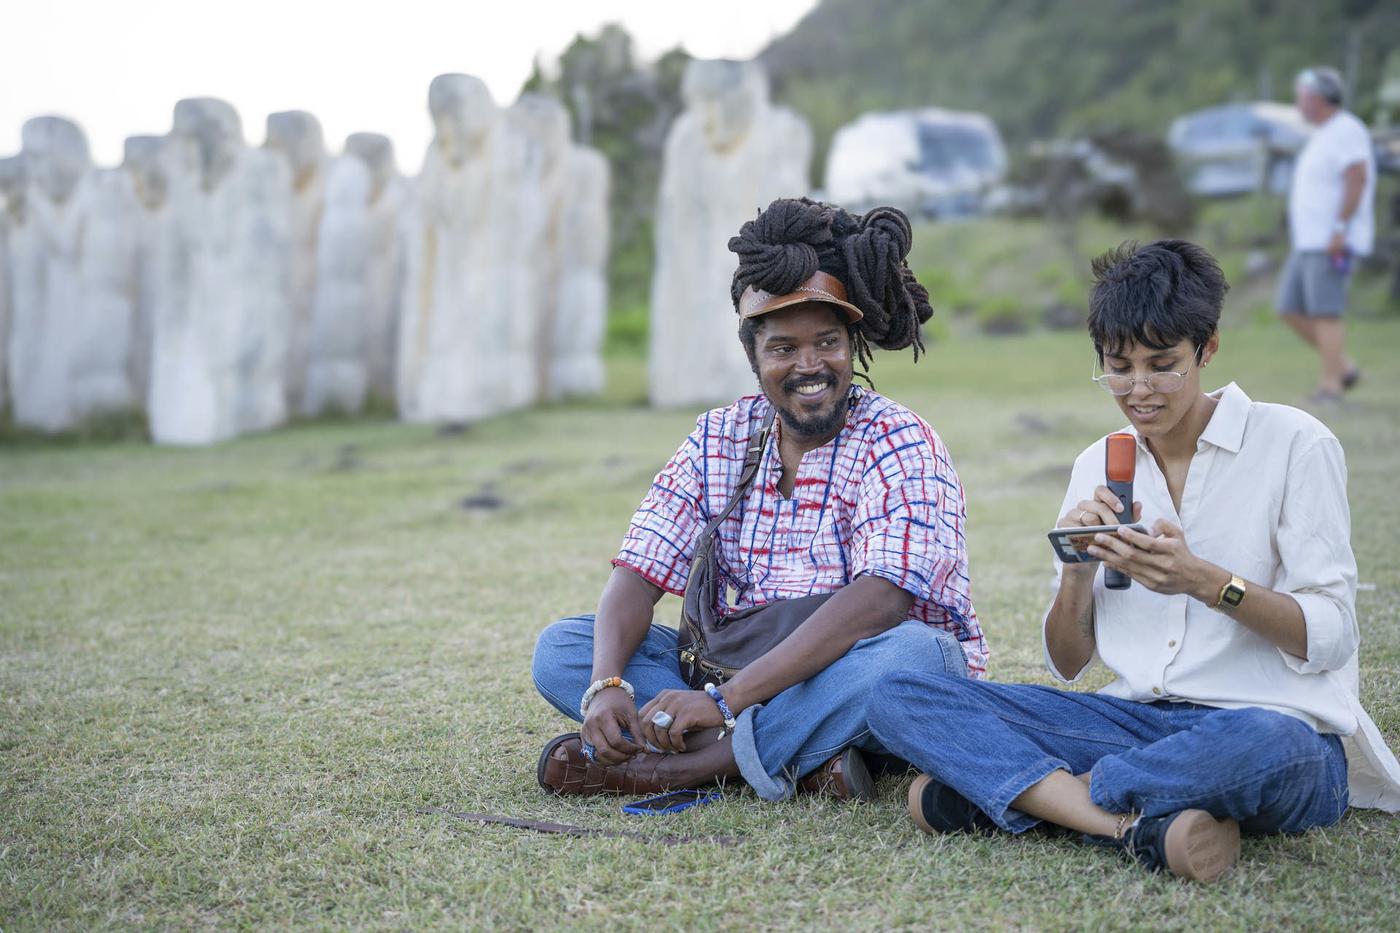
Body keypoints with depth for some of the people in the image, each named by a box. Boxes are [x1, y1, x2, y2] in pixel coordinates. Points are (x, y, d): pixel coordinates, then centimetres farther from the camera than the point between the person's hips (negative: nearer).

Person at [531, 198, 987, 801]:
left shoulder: (900, 444, -12)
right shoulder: (718, 439, 4)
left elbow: (877, 601, -27)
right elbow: (640, 572, -3)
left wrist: (724, 700, -34)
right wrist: (606, 684, -24)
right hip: (745, 677, 5)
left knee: (911, 650, -37)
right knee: (560, 649, -10)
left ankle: (673, 767, -28)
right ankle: (800, 762, -26)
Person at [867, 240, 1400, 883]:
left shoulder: (1294, 445, 1)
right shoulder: (1097, 467, 13)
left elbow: (1330, 638, -5)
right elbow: (1066, 665, 12)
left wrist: (1202, 580, -20)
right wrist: (1078, 569, -8)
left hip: (1280, 723, -4)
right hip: (1136, 720, 4)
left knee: (1267, 745, -44)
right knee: (899, 699, -14)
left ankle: (995, 791, -23)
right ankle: (1141, 824, -29)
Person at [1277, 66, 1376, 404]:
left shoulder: (1346, 130, -12)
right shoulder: (1325, 134, 19)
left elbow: (1358, 179, -23)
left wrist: (1340, 230, -26)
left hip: (1334, 243, -10)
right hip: (1312, 241, 10)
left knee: (1324, 312, -12)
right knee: (1291, 308, 6)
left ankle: (1330, 386, -10)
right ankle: (1344, 367, 10)